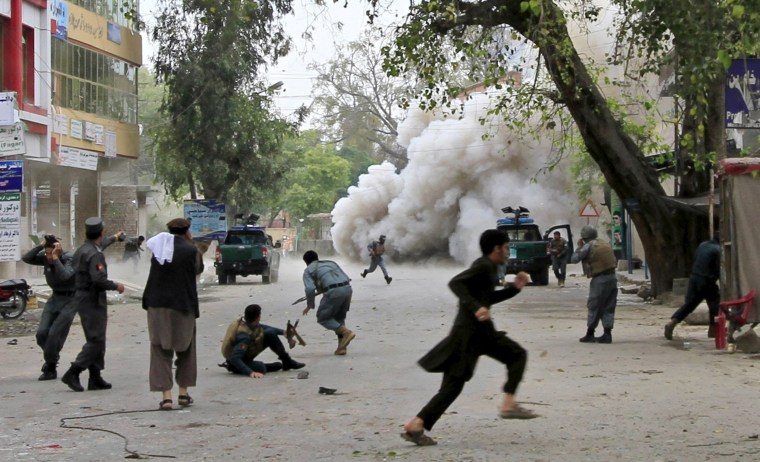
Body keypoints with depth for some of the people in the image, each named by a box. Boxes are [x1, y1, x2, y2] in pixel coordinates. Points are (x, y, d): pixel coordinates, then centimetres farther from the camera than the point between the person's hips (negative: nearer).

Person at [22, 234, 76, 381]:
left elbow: (65, 276, -37)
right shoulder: (46, 258, -4)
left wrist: (55, 258, -34)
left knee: (55, 333, -13)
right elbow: (26, 258, -15)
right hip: (55, 298, 6)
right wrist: (41, 245, -22)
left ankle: (50, 368, 4)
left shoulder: (70, 259, -20)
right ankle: (52, 357, 25)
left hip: (70, 299, -6)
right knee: (42, 333, -4)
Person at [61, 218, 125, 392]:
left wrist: (113, 238, 52)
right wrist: (115, 286, -12)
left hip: (82, 298, 10)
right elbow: (99, 279, -29)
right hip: (93, 301, -10)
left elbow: (98, 245, 35)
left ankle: (95, 379, 13)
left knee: (96, 340, 13)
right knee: (96, 341, -8)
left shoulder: (81, 250, 12)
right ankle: (72, 373, -13)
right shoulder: (95, 255, -19)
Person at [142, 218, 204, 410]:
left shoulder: (158, 248, 4)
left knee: (161, 351, 4)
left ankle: (166, 396, -5)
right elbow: (198, 269, 8)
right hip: (183, 306, -2)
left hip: (157, 305, 2)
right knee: (185, 349, 17)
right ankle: (183, 392, 19)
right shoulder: (191, 250, -6)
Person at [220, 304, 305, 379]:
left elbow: (262, 327, 12)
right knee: (261, 368, -36)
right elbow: (234, 358, -42)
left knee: (270, 334, 0)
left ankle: (287, 361, 6)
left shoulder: (250, 323, -11)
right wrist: (250, 372, -51)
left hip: (247, 353, 9)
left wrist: (282, 332, 17)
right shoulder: (244, 335, -36)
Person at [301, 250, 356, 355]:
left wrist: (309, 305, 12)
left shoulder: (308, 270, 14)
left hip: (333, 292, -6)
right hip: (347, 288, 6)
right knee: (339, 318, 23)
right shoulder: (331, 263, 31)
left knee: (323, 318, 11)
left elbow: (310, 289, -2)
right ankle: (341, 347, 15)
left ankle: (346, 332, -8)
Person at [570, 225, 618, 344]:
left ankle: (590, 334, 8)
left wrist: (579, 247, 8)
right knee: (608, 307, 9)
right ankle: (607, 334, 8)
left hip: (599, 279, -6)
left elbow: (574, 259, -4)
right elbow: (614, 260, 18)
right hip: (612, 276, 6)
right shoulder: (606, 243, 13)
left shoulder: (588, 246, -8)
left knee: (594, 307, 4)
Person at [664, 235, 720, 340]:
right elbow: (718, 269, -12)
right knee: (715, 303, 11)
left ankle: (671, 323, -6)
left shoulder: (702, 245, 11)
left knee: (689, 304, 8)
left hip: (694, 278, 6)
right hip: (707, 281, -6)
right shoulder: (717, 250, -11)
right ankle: (713, 330, 14)